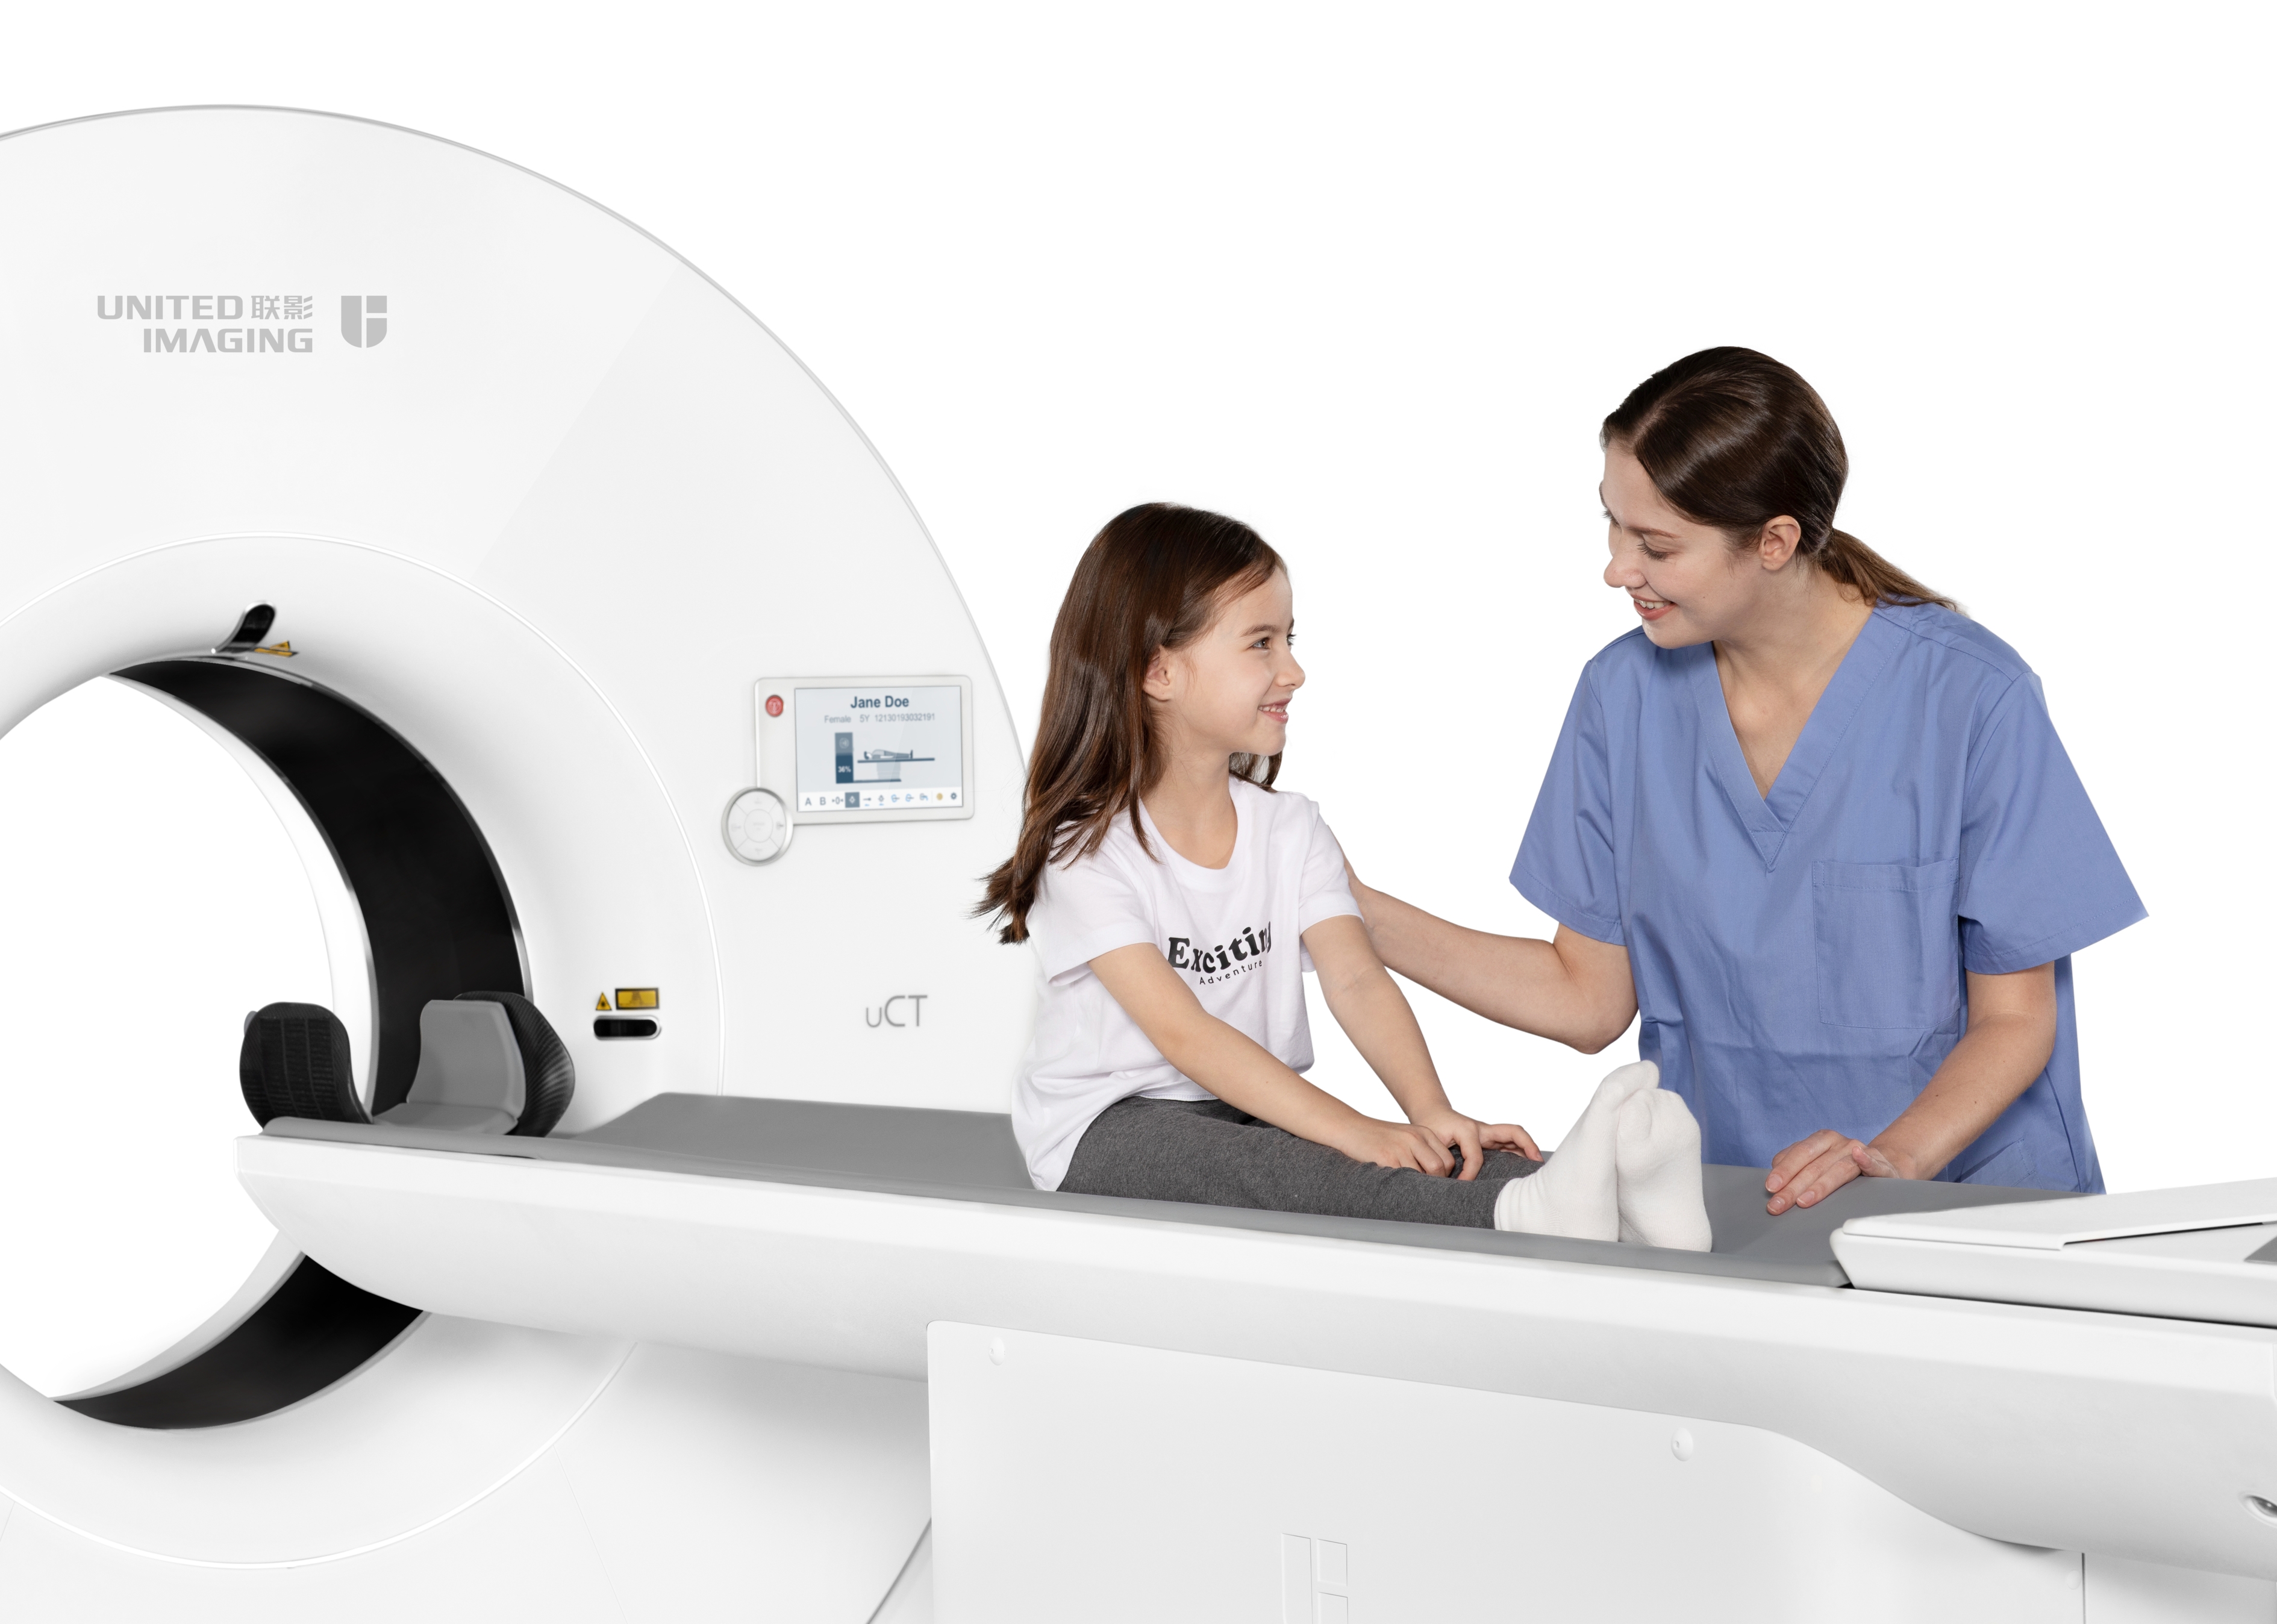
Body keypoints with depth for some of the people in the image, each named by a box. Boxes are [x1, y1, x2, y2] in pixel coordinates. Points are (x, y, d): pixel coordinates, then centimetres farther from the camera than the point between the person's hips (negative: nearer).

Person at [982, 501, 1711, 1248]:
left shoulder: (1291, 831, 6)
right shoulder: (1089, 850, -13)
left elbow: (1357, 981, -8)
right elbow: (1182, 1034, -22)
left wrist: (1433, 1114, -26)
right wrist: (1348, 1130, -31)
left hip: (1257, 1115, 6)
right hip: (1111, 1129, -5)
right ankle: (1513, 1210, -54)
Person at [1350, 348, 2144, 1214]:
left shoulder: (1975, 701, -11)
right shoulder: (1622, 694, 2)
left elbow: (2014, 1019, -6)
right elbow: (1591, 998, 6)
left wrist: (1895, 1157, -24)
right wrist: (1365, 916, -2)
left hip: (1965, 1185, -3)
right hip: (1719, 1198, 4)